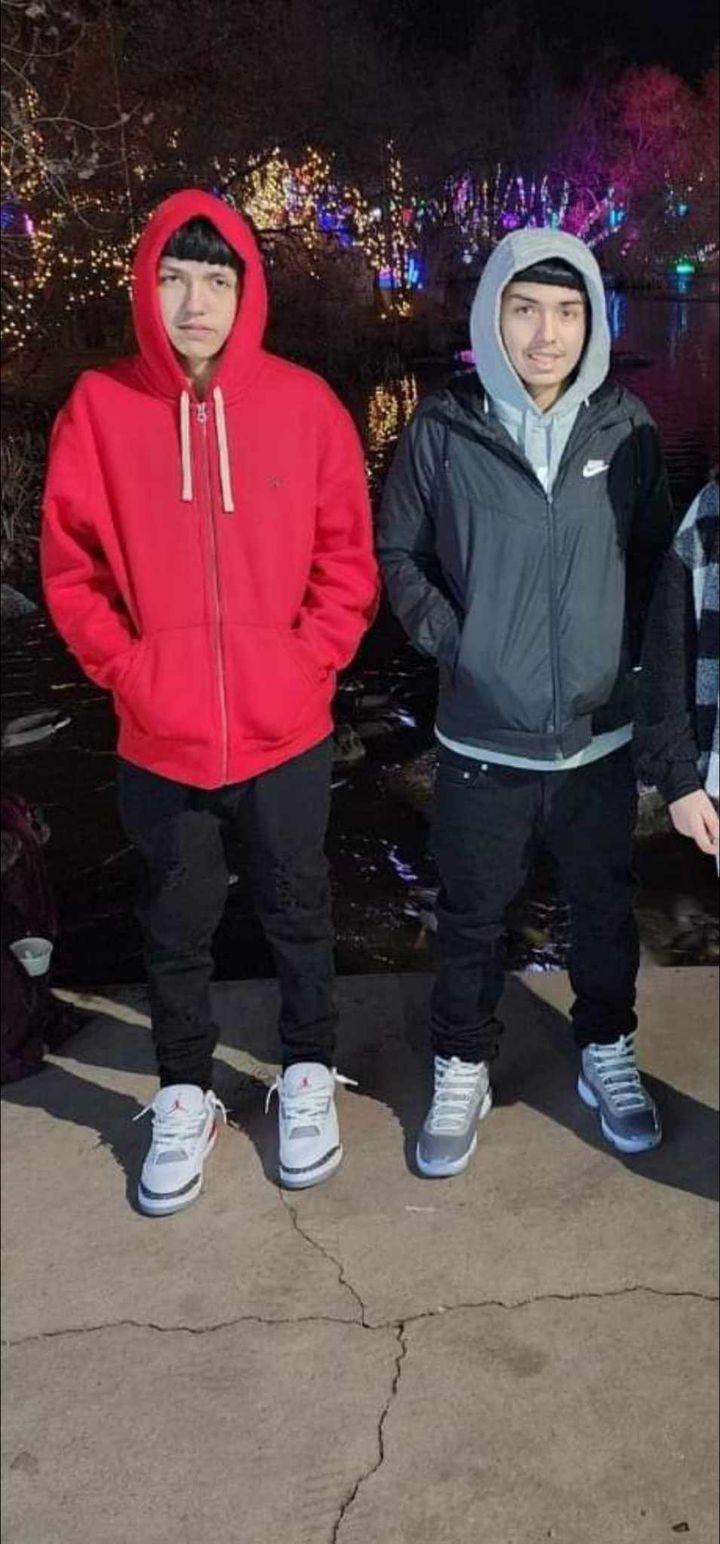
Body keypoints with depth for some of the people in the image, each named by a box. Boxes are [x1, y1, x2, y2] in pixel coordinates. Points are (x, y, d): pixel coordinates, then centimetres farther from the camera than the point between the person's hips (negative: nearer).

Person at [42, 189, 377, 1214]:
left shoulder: (303, 404, -4)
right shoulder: (100, 407, -4)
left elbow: (347, 560, 0)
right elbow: (72, 569, 0)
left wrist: (308, 663, -9)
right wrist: (128, 671, -9)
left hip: (286, 733, 0)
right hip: (161, 740, 0)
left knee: (297, 913, 16)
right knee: (177, 928, 15)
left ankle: (309, 1075, 38)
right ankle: (185, 1096, 36)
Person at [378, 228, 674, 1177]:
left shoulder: (625, 426, -4)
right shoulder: (442, 429, -9)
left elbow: (654, 552, 8)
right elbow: (398, 552, 2)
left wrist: (634, 646, -2)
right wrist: (449, 638, -9)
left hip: (600, 734, 2)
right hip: (482, 738, -1)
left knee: (606, 905, 17)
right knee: (472, 917, 14)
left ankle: (608, 1052, 41)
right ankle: (463, 1069, 35)